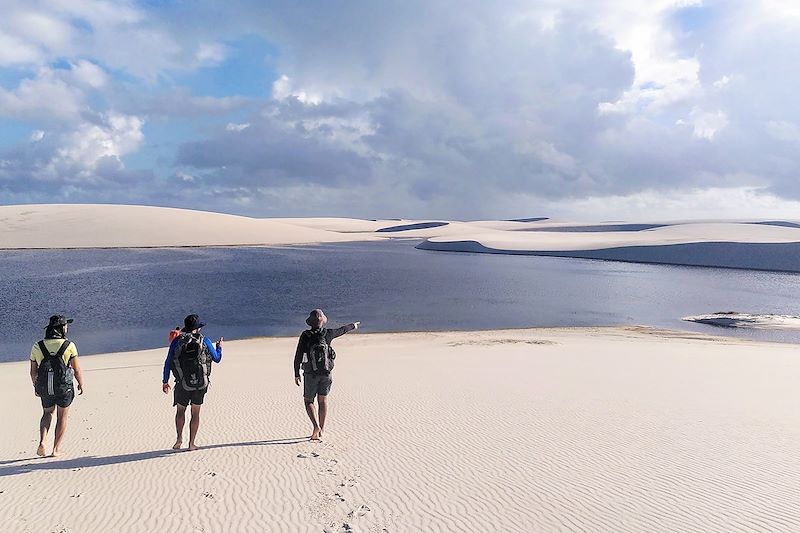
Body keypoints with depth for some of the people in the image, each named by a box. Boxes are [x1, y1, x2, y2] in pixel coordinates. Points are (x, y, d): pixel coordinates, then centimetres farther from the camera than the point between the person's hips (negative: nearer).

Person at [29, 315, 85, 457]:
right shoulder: (69, 346, -13)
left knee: (47, 413, 25)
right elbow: (77, 369, -9)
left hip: (45, 389, 3)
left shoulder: (37, 347, -4)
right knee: (62, 418, 13)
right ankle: (56, 449, 16)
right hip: (65, 389, -3)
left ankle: (42, 442, 8)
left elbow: (33, 371, 4)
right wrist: (81, 384, 8)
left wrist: (36, 386, 20)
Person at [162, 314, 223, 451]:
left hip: (183, 383, 0)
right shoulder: (204, 340, -1)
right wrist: (219, 347, 27)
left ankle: (179, 439, 2)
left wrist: (165, 381, 9)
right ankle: (192, 443, 12)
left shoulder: (177, 341, 0)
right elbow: (217, 358, 8)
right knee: (195, 413, 11)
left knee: (180, 411, 18)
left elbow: (168, 362, 1)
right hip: (201, 383, 0)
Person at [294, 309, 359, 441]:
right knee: (323, 401, 11)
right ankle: (320, 431, 13)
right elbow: (342, 330, 16)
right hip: (326, 373, 2)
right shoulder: (327, 334, -4)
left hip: (310, 374, -2)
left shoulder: (305, 335, -10)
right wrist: (353, 326, 36)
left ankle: (316, 426, -11)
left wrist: (296, 374, -2)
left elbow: (298, 356, -10)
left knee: (308, 401, 9)